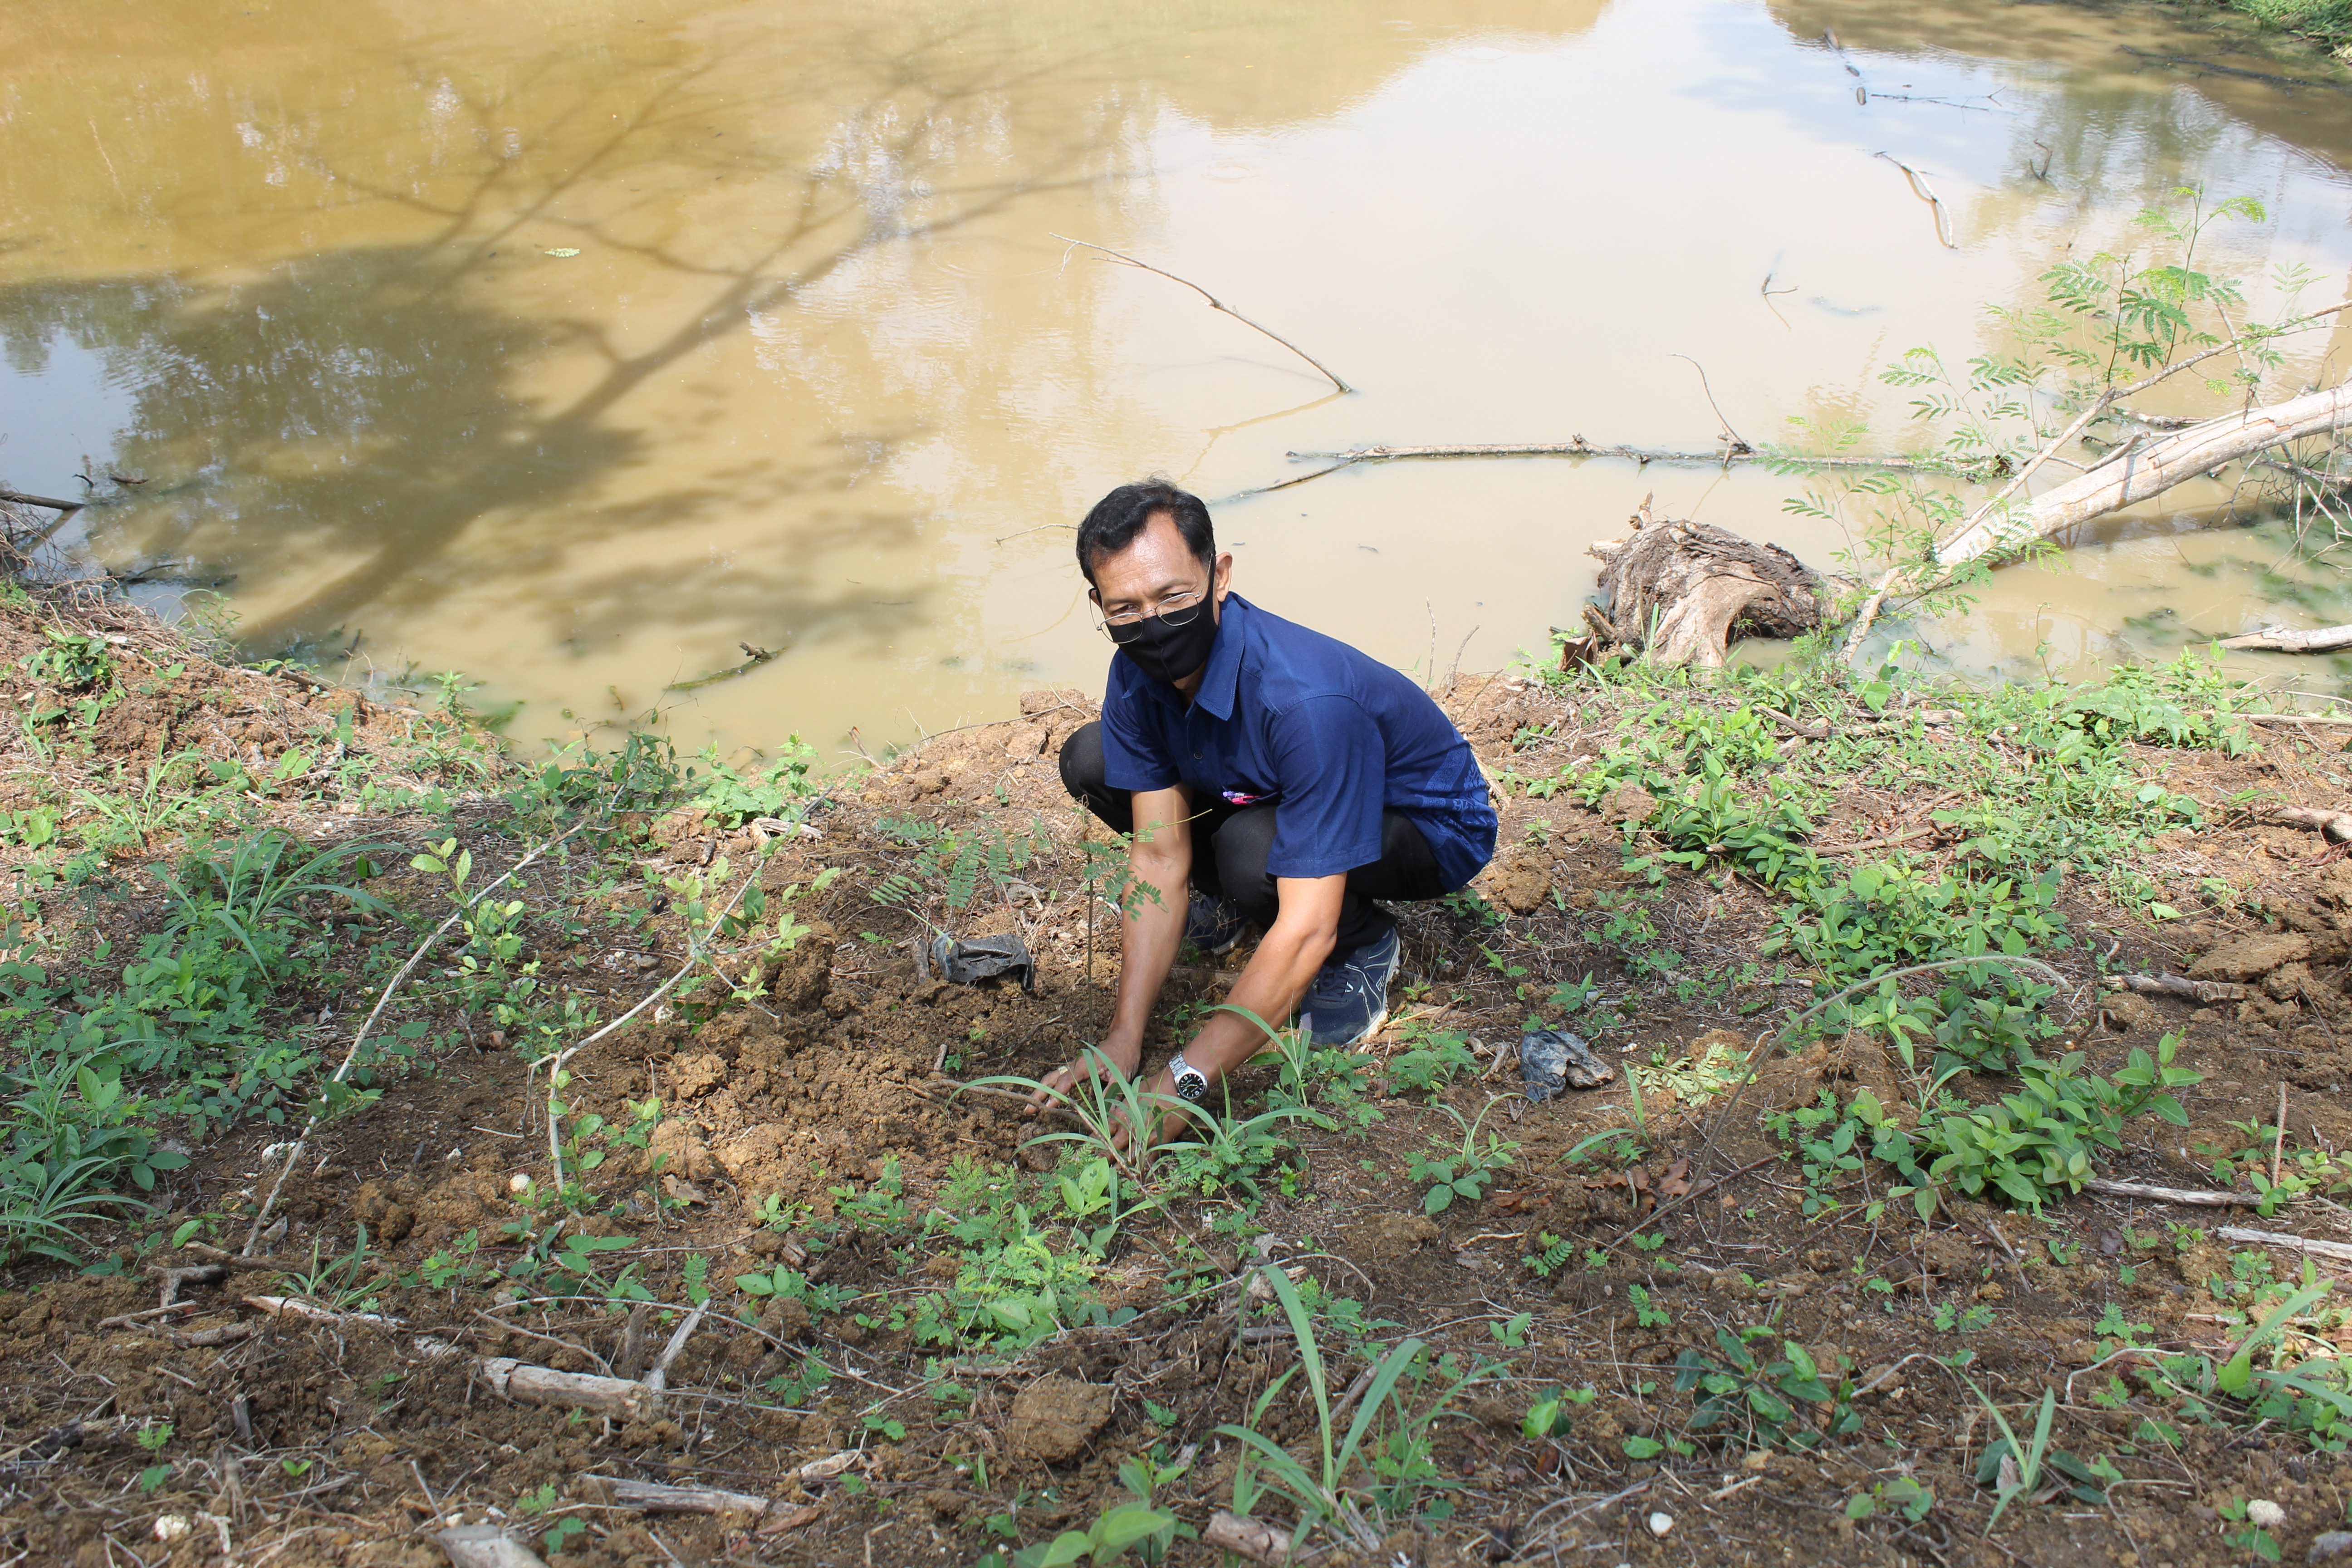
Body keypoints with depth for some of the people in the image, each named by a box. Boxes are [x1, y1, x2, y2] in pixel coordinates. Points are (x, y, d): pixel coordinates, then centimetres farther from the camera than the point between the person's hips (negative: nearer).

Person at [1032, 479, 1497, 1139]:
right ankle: (1235, 901, 14)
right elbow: (1159, 855, -14)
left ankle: (1365, 945, -5)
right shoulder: (1139, 675, -17)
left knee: (1252, 849, -38)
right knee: (1089, 762, -7)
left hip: (1430, 826, -6)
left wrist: (1183, 1083, -39)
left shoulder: (1306, 699, -40)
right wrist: (1123, 1041, -20)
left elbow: (1307, 933, -39)